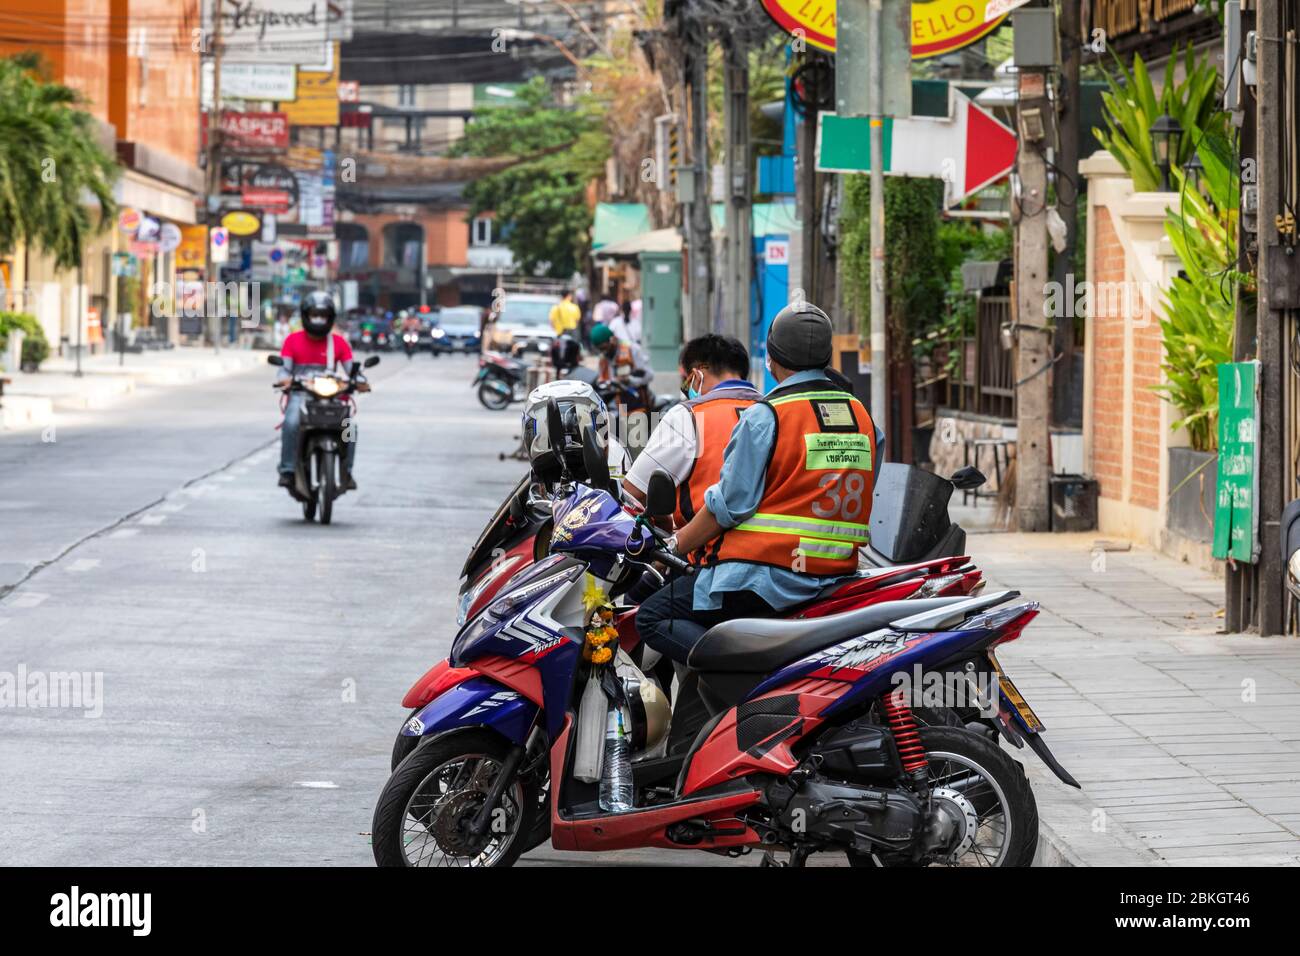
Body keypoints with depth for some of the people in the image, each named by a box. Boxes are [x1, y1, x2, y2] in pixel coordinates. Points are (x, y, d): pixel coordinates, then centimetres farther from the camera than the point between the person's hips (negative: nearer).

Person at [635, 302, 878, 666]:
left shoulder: (765, 416, -11)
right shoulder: (861, 415, 9)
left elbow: (729, 503, -11)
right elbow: (857, 498, 16)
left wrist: (675, 545, 3)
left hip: (768, 576, -8)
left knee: (653, 618, -1)